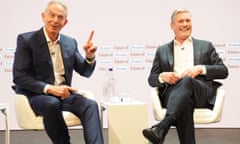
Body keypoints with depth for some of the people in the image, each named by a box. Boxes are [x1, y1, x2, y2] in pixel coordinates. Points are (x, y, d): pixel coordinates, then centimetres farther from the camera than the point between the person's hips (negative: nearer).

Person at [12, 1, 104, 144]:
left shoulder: (70, 42, 11)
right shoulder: (26, 40, -3)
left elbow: (85, 72, 11)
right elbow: (19, 77, -10)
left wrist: (90, 56, -11)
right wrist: (49, 88, -21)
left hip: (63, 93, 4)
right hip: (36, 94, -4)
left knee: (90, 104, -25)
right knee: (52, 104, -37)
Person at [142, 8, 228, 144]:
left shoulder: (205, 46, 24)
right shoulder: (162, 51, 25)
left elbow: (223, 71, 15)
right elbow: (151, 79, 22)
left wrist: (200, 68, -4)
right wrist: (163, 76, -3)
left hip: (201, 93, -1)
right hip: (172, 93, 1)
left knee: (186, 81, -37)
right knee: (185, 102, -38)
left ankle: (160, 129, -54)